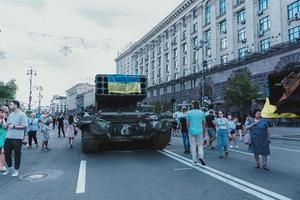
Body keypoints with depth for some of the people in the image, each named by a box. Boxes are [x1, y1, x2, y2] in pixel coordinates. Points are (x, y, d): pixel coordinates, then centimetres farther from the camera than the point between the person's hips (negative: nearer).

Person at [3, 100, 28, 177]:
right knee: (7, 153, 11)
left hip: (17, 138, -7)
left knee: (17, 154, 2)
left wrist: (14, 126, -17)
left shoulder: (22, 115, -8)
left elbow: (24, 126, -14)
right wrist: (7, 124, -3)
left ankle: (16, 170, 17)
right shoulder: (10, 114, 15)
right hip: (8, 137, 7)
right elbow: (7, 125, 21)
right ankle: (10, 168, 31)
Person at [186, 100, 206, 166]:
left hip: (192, 132, -1)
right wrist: (204, 132, 14)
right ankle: (201, 156, -9)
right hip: (199, 132, 1)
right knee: (200, 145, 14)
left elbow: (187, 123, -1)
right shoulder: (202, 113, 2)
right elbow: (204, 124, 5)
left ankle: (195, 161, 11)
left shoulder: (189, 113, -3)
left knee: (193, 146, 7)